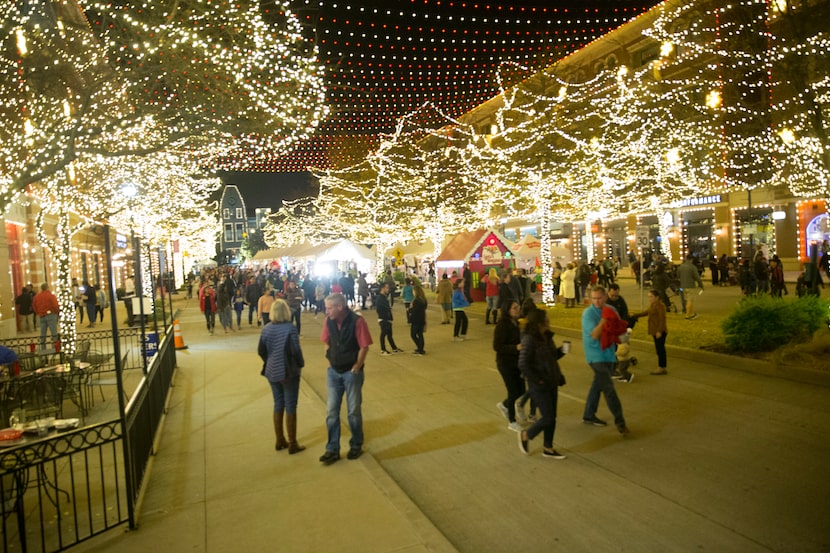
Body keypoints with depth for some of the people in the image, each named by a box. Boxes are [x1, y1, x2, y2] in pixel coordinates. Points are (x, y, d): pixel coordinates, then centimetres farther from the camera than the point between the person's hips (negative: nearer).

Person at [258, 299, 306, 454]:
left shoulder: (266, 329, -2)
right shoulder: (290, 329, -18)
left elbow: (261, 351, 3)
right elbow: (296, 351, -19)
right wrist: (301, 364, -1)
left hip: (272, 372, 5)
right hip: (289, 372, -5)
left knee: (278, 405, 17)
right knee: (290, 407, 5)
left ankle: (280, 441, 27)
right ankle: (292, 444, 13)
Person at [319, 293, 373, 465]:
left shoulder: (357, 321, -18)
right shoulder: (329, 321, -3)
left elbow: (364, 347, -14)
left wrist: (356, 368, -10)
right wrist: (329, 359, 3)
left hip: (351, 372, -4)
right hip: (333, 372, 4)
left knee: (354, 411, 9)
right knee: (331, 411, 6)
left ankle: (356, 445, 28)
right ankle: (332, 450, 16)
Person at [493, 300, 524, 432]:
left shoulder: (515, 323, 5)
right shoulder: (502, 325, -20)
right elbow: (497, 346, -23)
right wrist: (516, 347, -30)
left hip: (516, 362, 8)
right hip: (506, 364, -8)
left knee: (521, 390, 12)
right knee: (514, 392, 2)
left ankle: (504, 405, 39)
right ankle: (512, 422, 22)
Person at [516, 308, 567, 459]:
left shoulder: (547, 337, 6)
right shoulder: (529, 339, -19)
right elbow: (523, 364, -22)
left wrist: (561, 351, 0)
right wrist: (538, 380, -19)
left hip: (552, 383, 8)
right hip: (539, 386, -8)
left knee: (551, 418, 13)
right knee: (548, 418, -3)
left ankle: (548, 449, 28)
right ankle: (525, 435, 21)